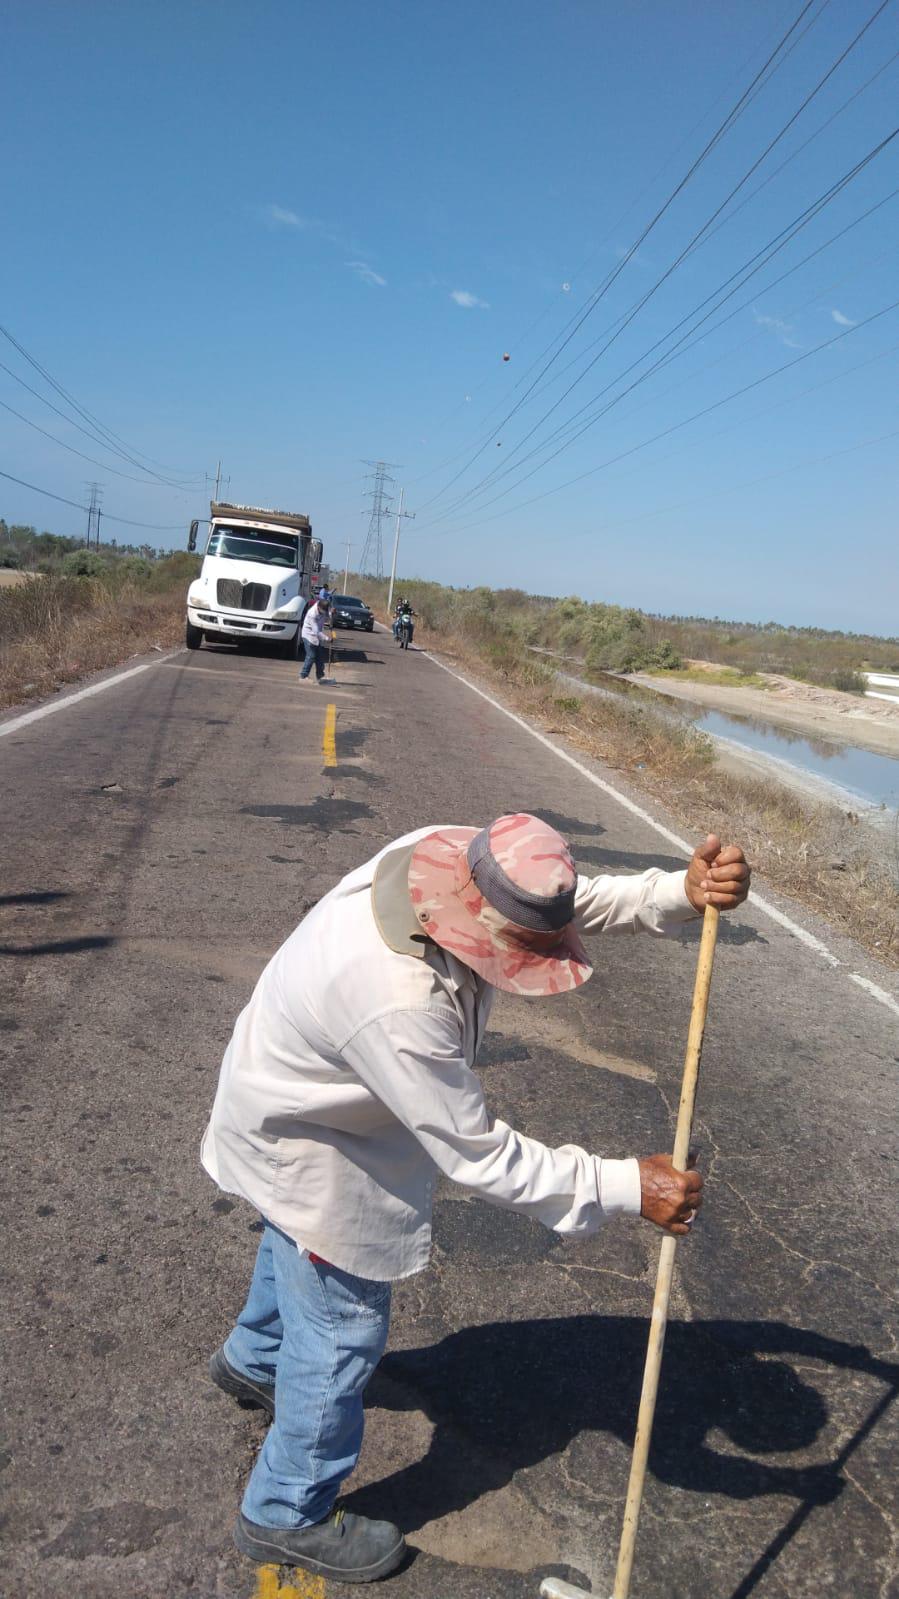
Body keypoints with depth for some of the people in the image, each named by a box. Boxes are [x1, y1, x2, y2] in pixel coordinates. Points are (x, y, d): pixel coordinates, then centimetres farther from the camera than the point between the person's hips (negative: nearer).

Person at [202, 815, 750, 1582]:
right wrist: (624, 1187, -30)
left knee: (300, 1254, 33)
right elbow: (476, 1156, -35)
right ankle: (288, 1516, 33)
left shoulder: (455, 860, -24)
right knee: (343, 1326, 8)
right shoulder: (398, 1005, -46)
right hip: (309, 1155, -9)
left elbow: (581, 903, -8)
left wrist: (681, 893, -25)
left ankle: (254, 1360, 64)